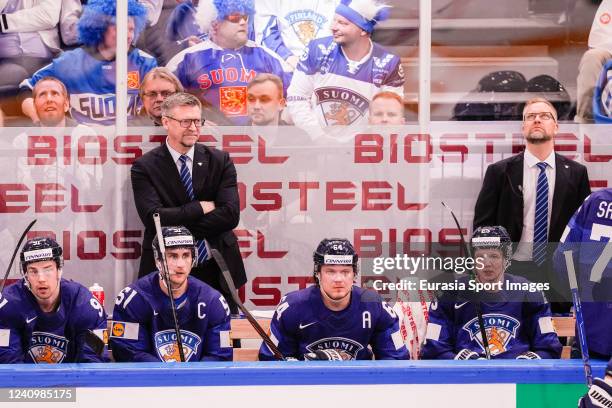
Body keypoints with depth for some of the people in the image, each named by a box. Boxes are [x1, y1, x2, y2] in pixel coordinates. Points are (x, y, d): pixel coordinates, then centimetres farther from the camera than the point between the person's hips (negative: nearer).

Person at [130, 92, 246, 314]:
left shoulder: (220, 161, 5)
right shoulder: (145, 167, -1)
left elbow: (231, 214, -7)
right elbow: (154, 218, -14)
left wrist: (178, 227, -13)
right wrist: (201, 207, -11)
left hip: (216, 271, 2)